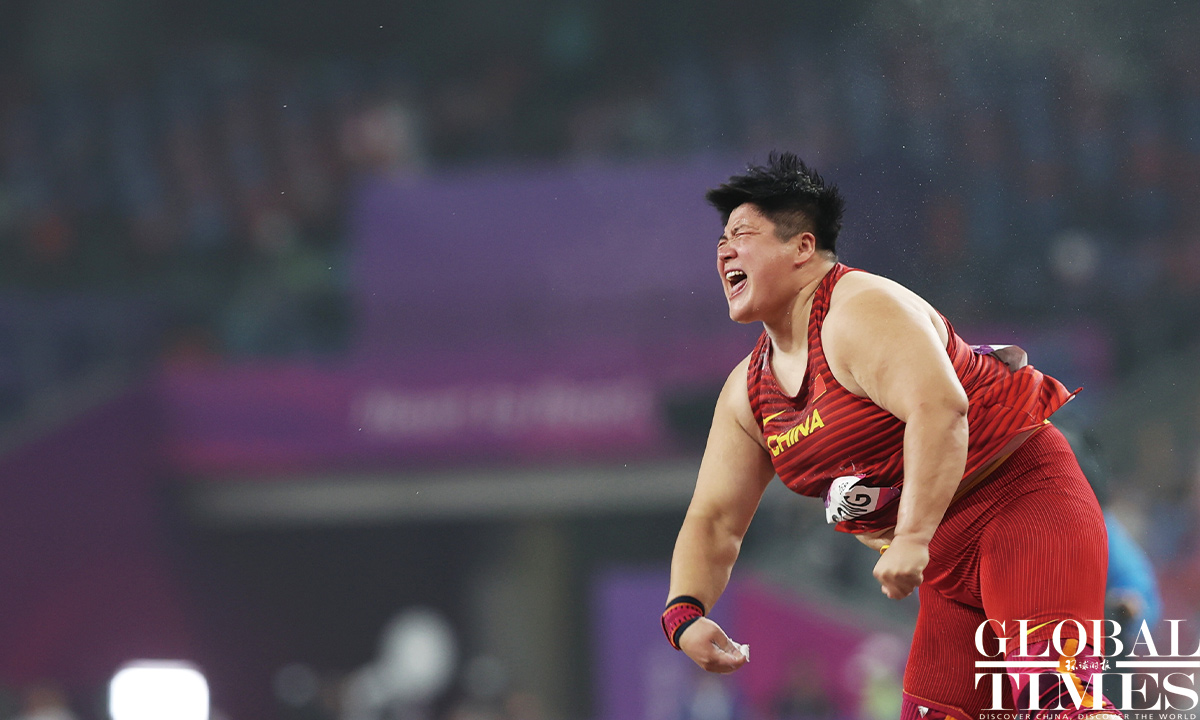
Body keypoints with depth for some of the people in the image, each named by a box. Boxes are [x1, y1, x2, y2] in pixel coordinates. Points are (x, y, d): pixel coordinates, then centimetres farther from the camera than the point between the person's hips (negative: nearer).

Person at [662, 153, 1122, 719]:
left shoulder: (862, 311, -15)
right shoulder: (748, 392, 12)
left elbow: (940, 406, -31)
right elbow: (713, 521, 14)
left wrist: (912, 538, -38)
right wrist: (684, 612, -5)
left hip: (1023, 503, -9)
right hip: (949, 561, 9)